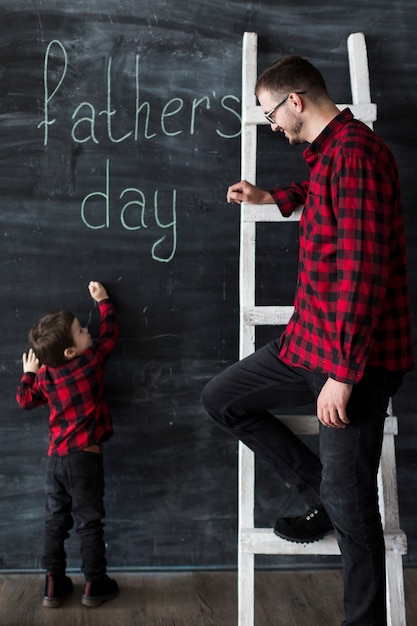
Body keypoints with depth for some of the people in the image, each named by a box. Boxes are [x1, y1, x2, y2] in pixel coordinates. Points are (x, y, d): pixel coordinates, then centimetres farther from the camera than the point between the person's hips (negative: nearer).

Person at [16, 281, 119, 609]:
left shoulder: (44, 375, 2)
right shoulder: (91, 360, -11)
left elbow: (25, 400, 16)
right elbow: (110, 332, 4)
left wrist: (28, 373, 32)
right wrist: (103, 300, 17)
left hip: (56, 458, 5)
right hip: (85, 457, -5)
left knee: (55, 522, 14)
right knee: (90, 522, 6)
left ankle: (54, 585, 20)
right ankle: (95, 586, 14)